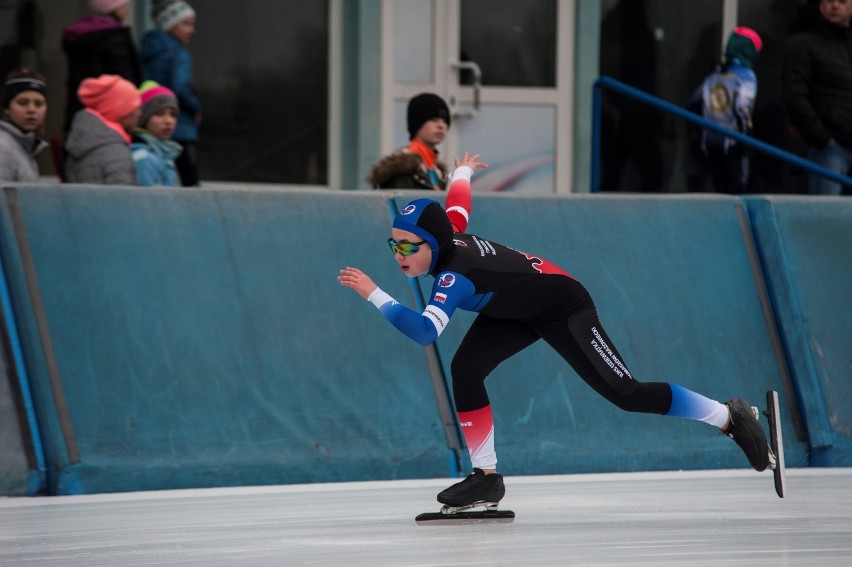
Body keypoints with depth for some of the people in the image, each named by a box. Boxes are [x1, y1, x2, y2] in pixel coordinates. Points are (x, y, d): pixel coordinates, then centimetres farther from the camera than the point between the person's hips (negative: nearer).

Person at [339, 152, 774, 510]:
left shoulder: (455, 276, -39)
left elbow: (425, 332, -53)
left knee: (625, 395, -7)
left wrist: (374, 294, -51)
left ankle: (729, 416, 9)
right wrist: (462, 170, 29)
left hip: (565, 308, -8)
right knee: (465, 369, -11)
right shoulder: (449, 231, -16)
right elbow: (459, 197, 7)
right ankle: (486, 476, -2)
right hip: (517, 312, 8)